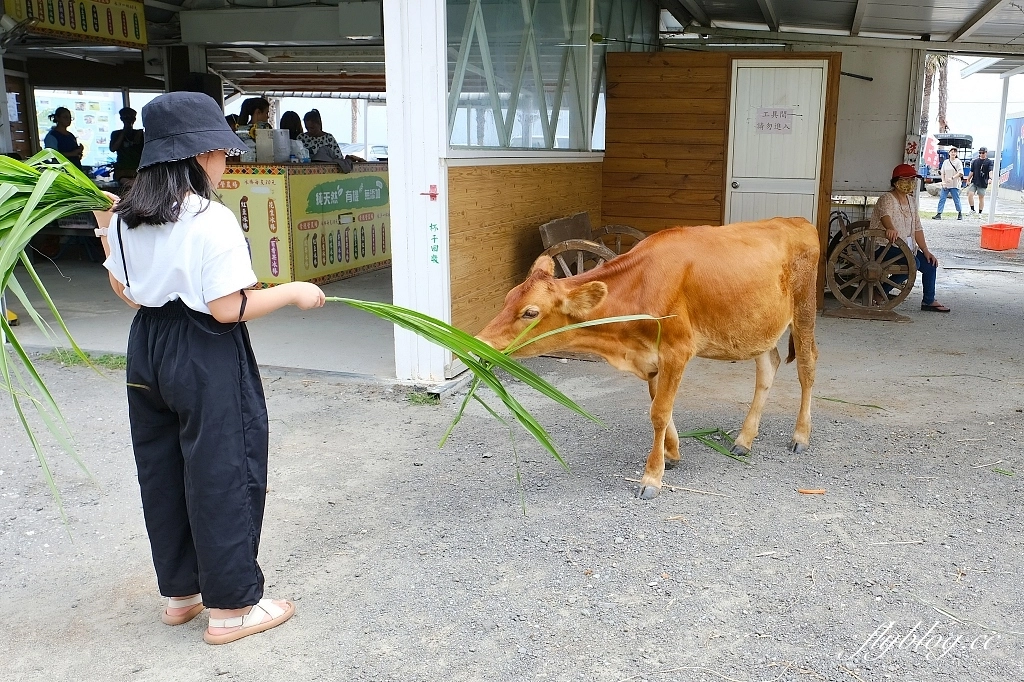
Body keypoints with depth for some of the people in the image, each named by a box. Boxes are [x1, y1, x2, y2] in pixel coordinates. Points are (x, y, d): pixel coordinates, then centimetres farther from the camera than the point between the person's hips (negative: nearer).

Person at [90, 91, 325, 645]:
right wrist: (293, 292, -10)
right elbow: (228, 309, -21)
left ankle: (180, 591, 33)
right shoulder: (212, 220, -19)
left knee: (163, 473, 17)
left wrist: (106, 232, 18)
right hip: (206, 358, -8)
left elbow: (126, 292, 12)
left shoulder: (127, 217, 4)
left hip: (147, 351, 8)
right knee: (222, 475, 4)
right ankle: (230, 606, 16)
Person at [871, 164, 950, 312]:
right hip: (885, 246, -9)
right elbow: (885, 215, -37)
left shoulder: (910, 201, 13)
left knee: (930, 264, 4)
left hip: (906, 247, 9)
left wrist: (925, 250, 3)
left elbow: (917, 228, 12)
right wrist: (891, 228, -60)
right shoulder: (887, 199, -13)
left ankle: (929, 301, 21)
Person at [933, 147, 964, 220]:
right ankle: (939, 214, -3)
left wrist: (952, 178, -22)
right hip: (945, 185, 4)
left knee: (956, 200, 3)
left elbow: (960, 173, -11)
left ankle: (960, 214, 19)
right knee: (942, 199, -3)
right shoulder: (945, 162, 11)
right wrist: (943, 181, -3)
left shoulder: (958, 162, -2)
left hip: (954, 185, -4)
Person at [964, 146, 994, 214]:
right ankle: (972, 209, -1)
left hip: (983, 183, -3)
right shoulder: (975, 161, 10)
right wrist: (968, 180, 9)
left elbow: (990, 171, -15)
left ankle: (980, 213, 13)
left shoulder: (989, 162, -1)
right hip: (974, 182, 3)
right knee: (970, 194, -14)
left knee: (981, 198, 5)